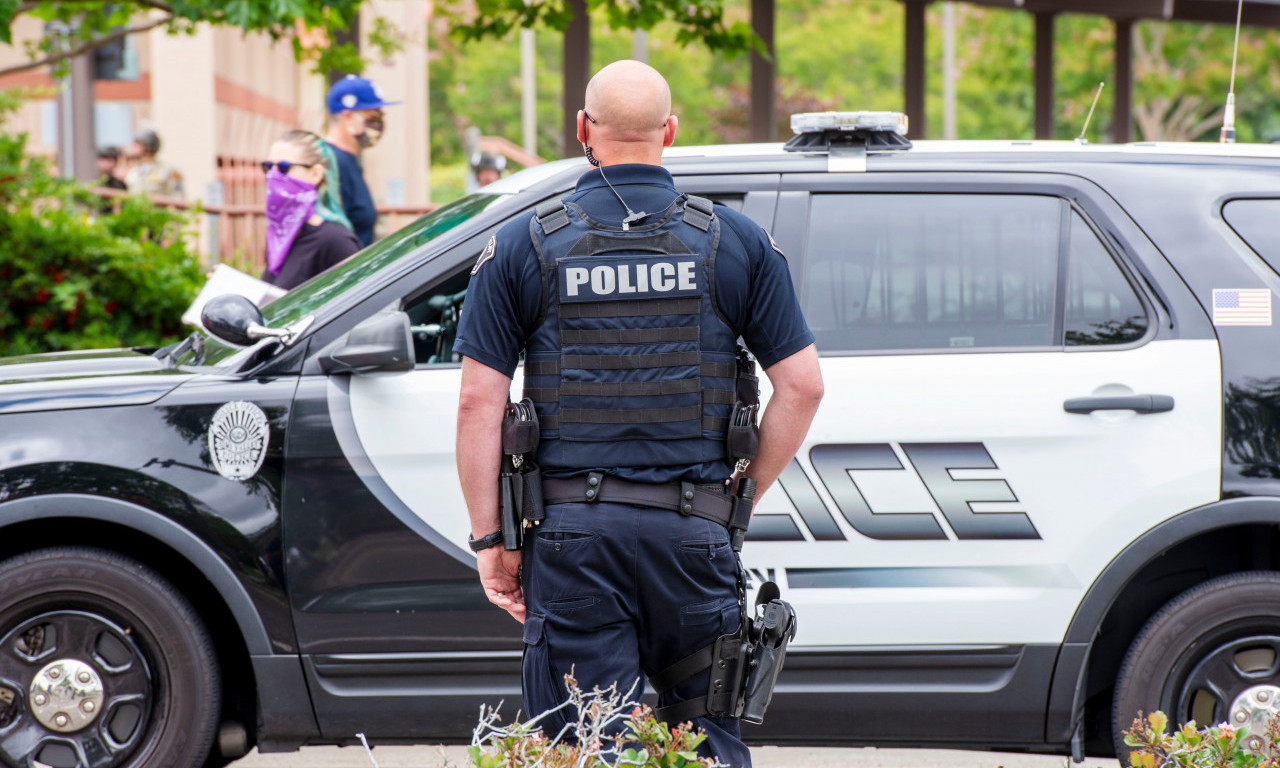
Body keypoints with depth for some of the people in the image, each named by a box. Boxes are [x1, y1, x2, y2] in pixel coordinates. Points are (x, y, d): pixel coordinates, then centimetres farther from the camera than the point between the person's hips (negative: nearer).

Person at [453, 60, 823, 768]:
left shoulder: (522, 248, 2)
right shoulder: (737, 242, 4)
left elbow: (479, 402, -2)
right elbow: (801, 385, 1)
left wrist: (489, 538, 2)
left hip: (571, 529, -1)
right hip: (692, 533, 1)